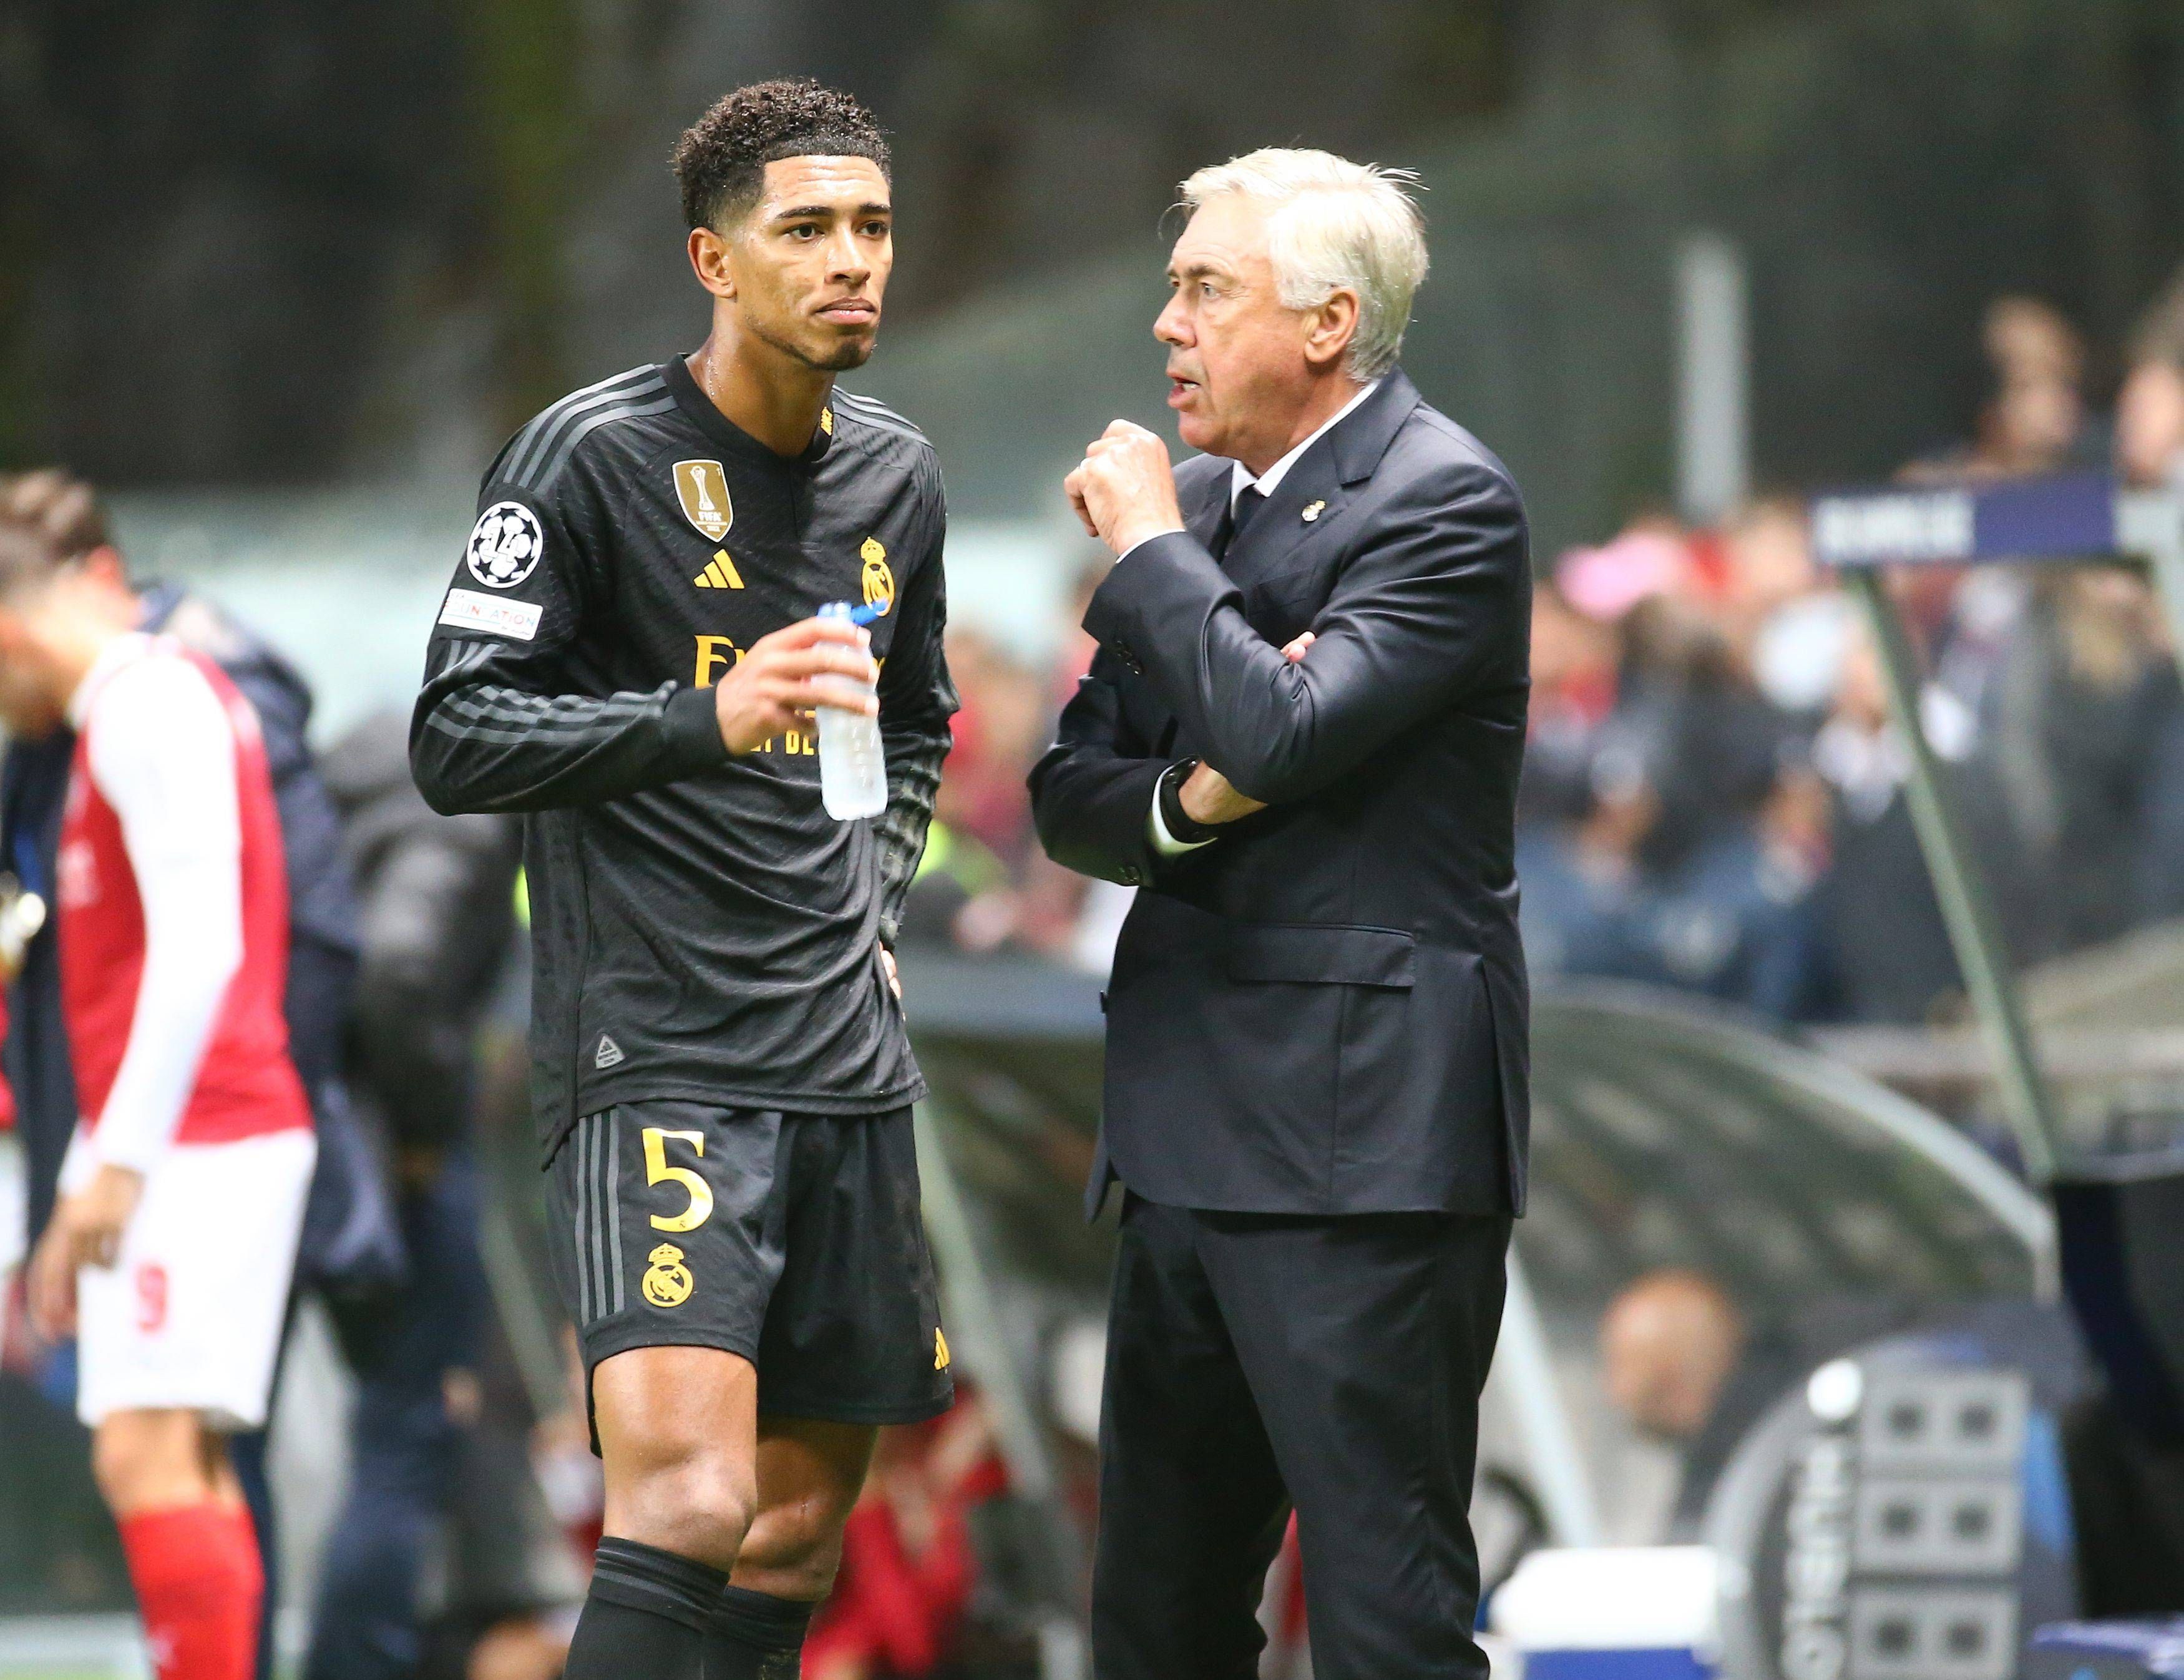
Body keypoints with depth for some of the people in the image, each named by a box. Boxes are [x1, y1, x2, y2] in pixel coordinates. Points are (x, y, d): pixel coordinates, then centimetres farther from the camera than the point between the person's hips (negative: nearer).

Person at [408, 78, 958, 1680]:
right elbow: (454, 738, -11)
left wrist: (872, 918, 14)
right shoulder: (595, 456, -7)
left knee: (799, 1531, 7)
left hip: (848, 1064, 7)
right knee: (689, 1501, -22)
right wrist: (707, 717, -22)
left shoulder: (897, 474, 13)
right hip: (656, 1054, -7)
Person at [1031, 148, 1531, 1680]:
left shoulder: (1445, 502, -9)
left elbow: (1285, 733, -22)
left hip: (1357, 1142, -8)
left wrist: (1151, 544, -10)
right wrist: (1184, 800, -7)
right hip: (1190, 1128, 8)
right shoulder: (1190, 505, 15)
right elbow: (1068, 797, 14)